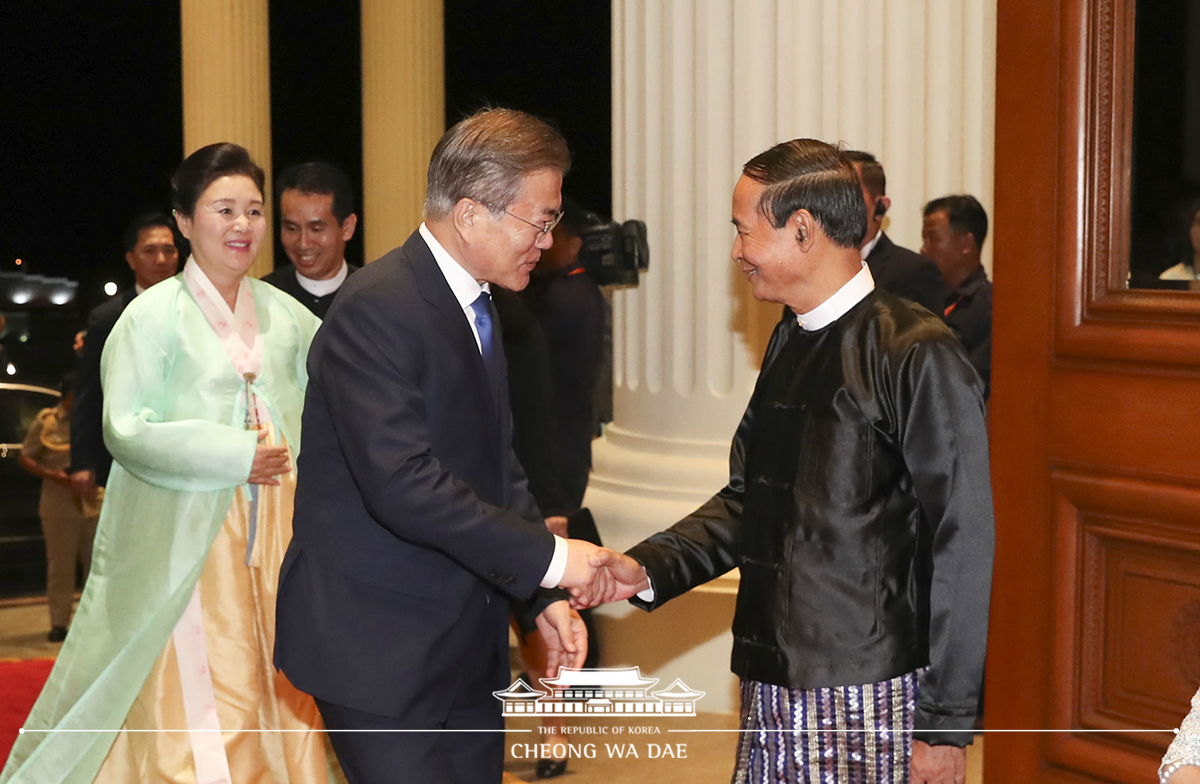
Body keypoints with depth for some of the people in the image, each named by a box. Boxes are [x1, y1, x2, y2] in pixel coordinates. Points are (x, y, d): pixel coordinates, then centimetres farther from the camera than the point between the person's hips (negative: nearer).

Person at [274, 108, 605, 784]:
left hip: (467, 646, 9)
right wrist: (546, 556, -22)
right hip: (380, 651, -9)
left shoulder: (479, 306, 13)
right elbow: (402, 482, -27)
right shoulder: (377, 308, -18)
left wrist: (543, 597, 9)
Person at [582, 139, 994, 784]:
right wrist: (647, 569, 1)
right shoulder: (789, 344, 12)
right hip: (774, 689, 7)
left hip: (866, 704, -7)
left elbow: (960, 543, -15)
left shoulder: (915, 355, -14)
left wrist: (946, 724, -14)